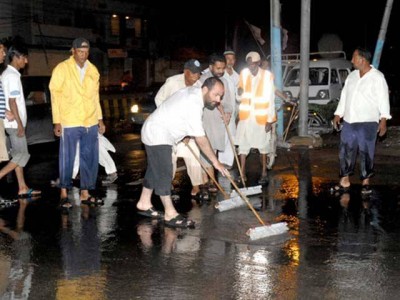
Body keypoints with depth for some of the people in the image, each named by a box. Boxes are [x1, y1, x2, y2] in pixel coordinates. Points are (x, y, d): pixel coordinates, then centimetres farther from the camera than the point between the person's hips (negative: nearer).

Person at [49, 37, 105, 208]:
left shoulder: (93, 70, 9)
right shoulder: (62, 69, -3)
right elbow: (55, 95, -3)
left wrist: (100, 119, 12)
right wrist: (57, 122, -7)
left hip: (91, 122, 4)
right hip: (69, 123, -4)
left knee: (90, 159, 7)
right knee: (67, 159, 2)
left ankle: (85, 193, 18)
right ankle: (64, 192, 16)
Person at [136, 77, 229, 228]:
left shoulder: (194, 91, 3)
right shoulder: (193, 105, -26)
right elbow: (200, 139, -26)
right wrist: (215, 162, -22)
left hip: (153, 132, 10)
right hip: (158, 136, -10)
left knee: (155, 170, 16)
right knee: (164, 174, -8)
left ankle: (144, 204, 27)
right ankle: (170, 214, -6)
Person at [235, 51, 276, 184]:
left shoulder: (267, 76, -11)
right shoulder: (244, 73, 0)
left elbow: (271, 99, -8)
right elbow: (239, 98, 7)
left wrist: (270, 120, -10)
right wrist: (240, 93, -16)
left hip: (261, 117, -3)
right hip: (245, 116, 3)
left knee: (263, 145, 8)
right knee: (243, 144, 1)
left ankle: (264, 173, 21)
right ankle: (242, 173, 9)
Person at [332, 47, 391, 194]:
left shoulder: (377, 77, -7)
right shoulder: (351, 76, 11)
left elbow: (383, 99, -10)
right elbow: (344, 96, 17)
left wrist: (383, 120, -16)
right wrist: (338, 114, 14)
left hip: (367, 123, -6)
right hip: (349, 122, 6)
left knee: (366, 153, 2)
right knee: (346, 151, 7)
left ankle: (366, 181, 13)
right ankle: (344, 181, 15)